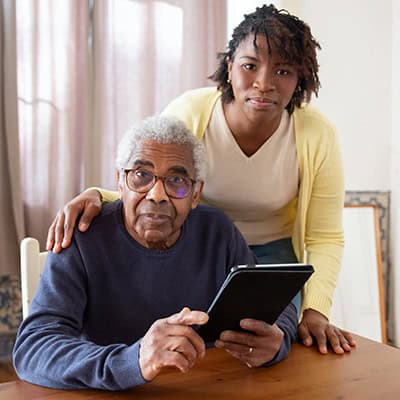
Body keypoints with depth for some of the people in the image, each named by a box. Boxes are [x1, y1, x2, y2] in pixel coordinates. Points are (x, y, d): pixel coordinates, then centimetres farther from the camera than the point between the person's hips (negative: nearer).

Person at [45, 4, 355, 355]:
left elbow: (326, 238, -11)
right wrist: (96, 195, -36)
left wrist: (315, 310, -24)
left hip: (272, 252, 1)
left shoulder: (318, 136, -19)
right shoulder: (187, 113, -22)